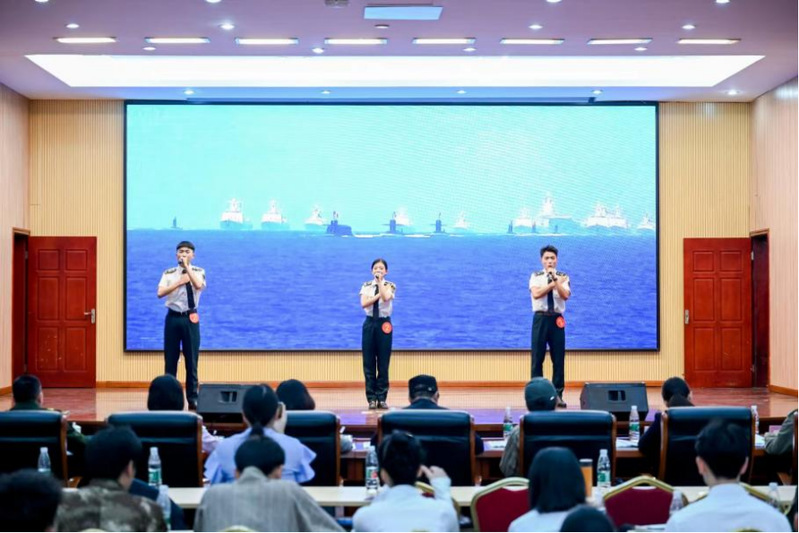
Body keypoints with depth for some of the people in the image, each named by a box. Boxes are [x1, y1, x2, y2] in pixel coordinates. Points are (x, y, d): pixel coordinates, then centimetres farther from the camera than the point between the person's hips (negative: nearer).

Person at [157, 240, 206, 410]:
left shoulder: (198, 271, 2)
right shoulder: (169, 273, 4)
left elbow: (199, 286, -20)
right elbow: (160, 293, -9)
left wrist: (187, 267, -17)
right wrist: (180, 282, -13)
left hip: (190, 318, -1)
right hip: (173, 317, 1)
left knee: (191, 360, 2)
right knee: (170, 359, 5)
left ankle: (192, 399, 10)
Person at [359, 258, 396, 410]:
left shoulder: (390, 286, 1)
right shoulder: (366, 286, 5)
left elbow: (386, 298, -21)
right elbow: (364, 303, -10)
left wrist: (380, 282, -17)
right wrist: (378, 294, -14)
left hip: (384, 324, -1)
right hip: (370, 324, 2)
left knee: (383, 363, 0)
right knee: (368, 363, 1)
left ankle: (381, 398, 6)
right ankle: (371, 398, 6)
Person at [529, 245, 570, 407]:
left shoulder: (563, 277, 6)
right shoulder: (536, 276, 4)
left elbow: (565, 295, -11)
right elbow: (536, 293, -14)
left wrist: (555, 278, -18)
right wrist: (554, 283, -11)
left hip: (557, 319, 1)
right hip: (541, 318, -1)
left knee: (558, 358, 2)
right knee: (537, 358, 0)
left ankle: (558, 394, 8)